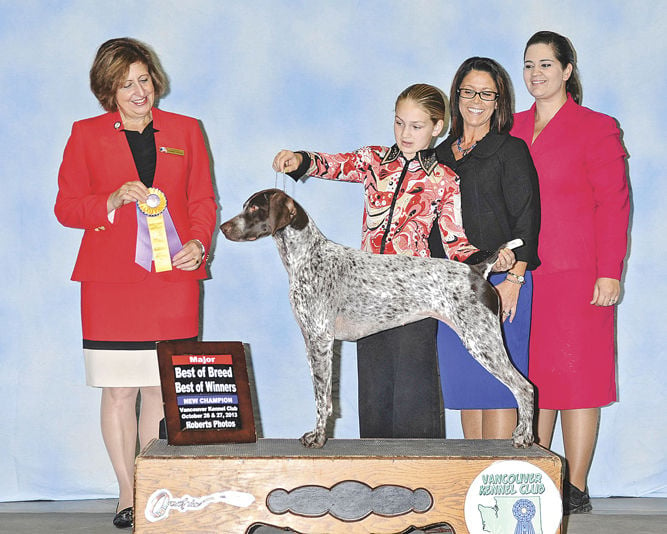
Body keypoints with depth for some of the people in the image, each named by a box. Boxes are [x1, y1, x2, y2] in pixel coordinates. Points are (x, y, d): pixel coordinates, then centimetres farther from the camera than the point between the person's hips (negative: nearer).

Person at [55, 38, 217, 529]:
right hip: (111, 281, -1)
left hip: (174, 276, 1)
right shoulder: (87, 134, 7)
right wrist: (114, 200, -12)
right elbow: (66, 207, 6)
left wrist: (198, 243, -6)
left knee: (162, 389, 2)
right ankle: (128, 494, 11)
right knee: (119, 390, 1)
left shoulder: (185, 131, 12)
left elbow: (203, 201, 13)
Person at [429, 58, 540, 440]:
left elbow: (526, 220, -7)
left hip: (499, 279, -6)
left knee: (495, 384, -6)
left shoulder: (511, 151, 0)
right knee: (464, 384, 7)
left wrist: (513, 279, -15)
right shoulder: (442, 154, 16)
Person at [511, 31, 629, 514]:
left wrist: (610, 272, -12)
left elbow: (614, 204, -5)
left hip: (577, 275, -5)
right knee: (532, 378, 6)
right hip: (521, 275, 5)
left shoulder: (597, 128, 0)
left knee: (575, 374, -2)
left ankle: (575, 489, 4)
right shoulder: (514, 128, 16)